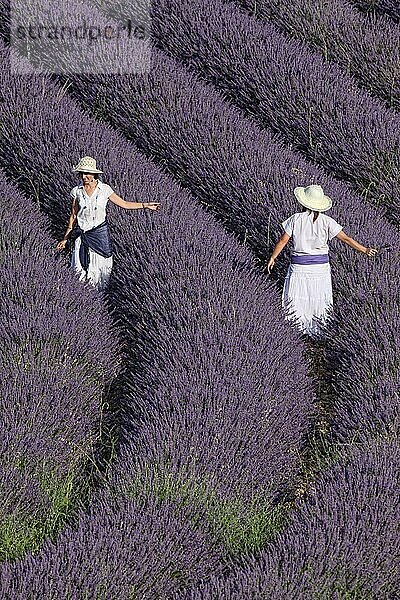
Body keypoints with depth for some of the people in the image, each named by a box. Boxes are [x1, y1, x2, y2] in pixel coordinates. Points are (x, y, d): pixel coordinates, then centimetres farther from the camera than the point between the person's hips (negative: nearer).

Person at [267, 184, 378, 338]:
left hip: (300, 266, -2)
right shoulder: (326, 221, -8)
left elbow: (283, 240, -6)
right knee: (318, 301, 14)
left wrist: (272, 257, 7)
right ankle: (317, 333, 20)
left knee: (297, 302, 8)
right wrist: (365, 250, 3)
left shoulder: (296, 219, -11)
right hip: (321, 266, 2)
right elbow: (346, 239, -7)